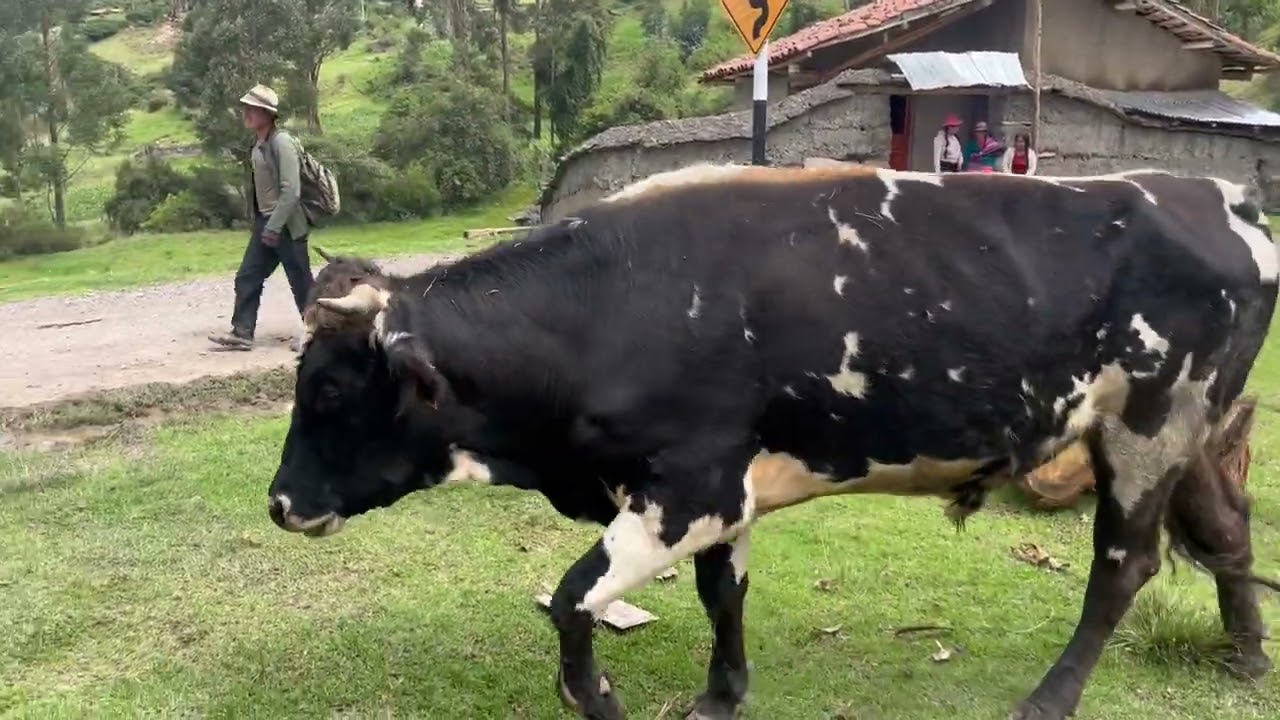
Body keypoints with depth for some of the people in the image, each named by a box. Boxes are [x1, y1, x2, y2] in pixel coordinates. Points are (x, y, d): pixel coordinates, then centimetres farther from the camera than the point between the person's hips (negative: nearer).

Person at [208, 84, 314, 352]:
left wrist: (274, 227, -21)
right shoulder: (258, 146, 10)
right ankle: (242, 333, 11)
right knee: (247, 278, 6)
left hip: (286, 225, -9)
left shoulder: (282, 142, -15)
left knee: (300, 282, 2)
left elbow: (291, 190, -21)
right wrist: (258, 222, 15)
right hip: (264, 223, 9)